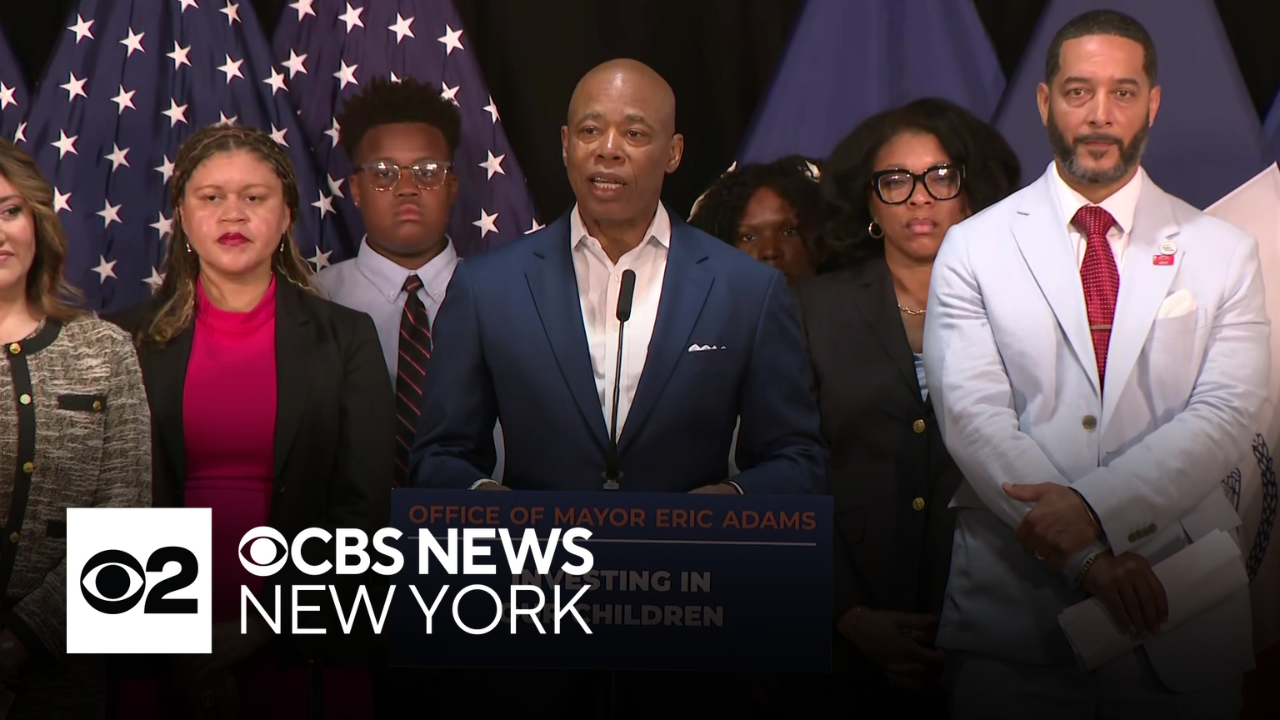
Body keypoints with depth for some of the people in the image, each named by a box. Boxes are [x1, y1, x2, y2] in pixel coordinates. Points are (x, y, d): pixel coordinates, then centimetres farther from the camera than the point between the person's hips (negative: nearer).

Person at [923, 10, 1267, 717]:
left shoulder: (1222, 252, 7)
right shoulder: (972, 247, 4)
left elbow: (1224, 413, -4)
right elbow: (974, 417, -7)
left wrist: (1095, 505, -19)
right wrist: (1090, 553, -17)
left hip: (1180, 617, 1)